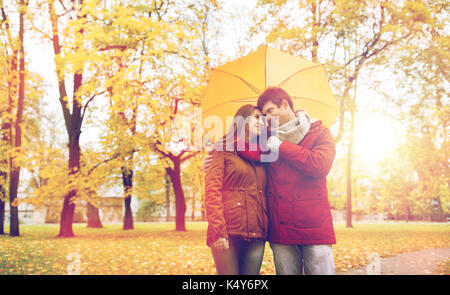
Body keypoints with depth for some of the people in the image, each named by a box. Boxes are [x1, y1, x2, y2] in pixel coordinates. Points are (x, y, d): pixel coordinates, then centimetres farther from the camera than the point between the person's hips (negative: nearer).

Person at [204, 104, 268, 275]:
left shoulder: (260, 156, 21)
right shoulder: (223, 149, 5)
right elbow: (212, 191, -5)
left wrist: (266, 230, 7)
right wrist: (219, 232, -15)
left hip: (257, 235, 5)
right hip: (229, 233, -5)